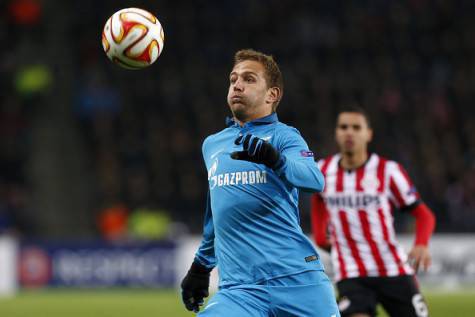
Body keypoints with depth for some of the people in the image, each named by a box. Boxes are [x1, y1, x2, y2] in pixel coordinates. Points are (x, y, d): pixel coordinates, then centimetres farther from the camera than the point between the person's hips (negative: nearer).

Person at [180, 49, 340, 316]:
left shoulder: (283, 135, 4)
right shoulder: (211, 145, 19)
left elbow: (315, 180, -18)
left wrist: (276, 160, -36)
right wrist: (202, 264, 38)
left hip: (298, 281, -3)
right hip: (239, 289, 3)